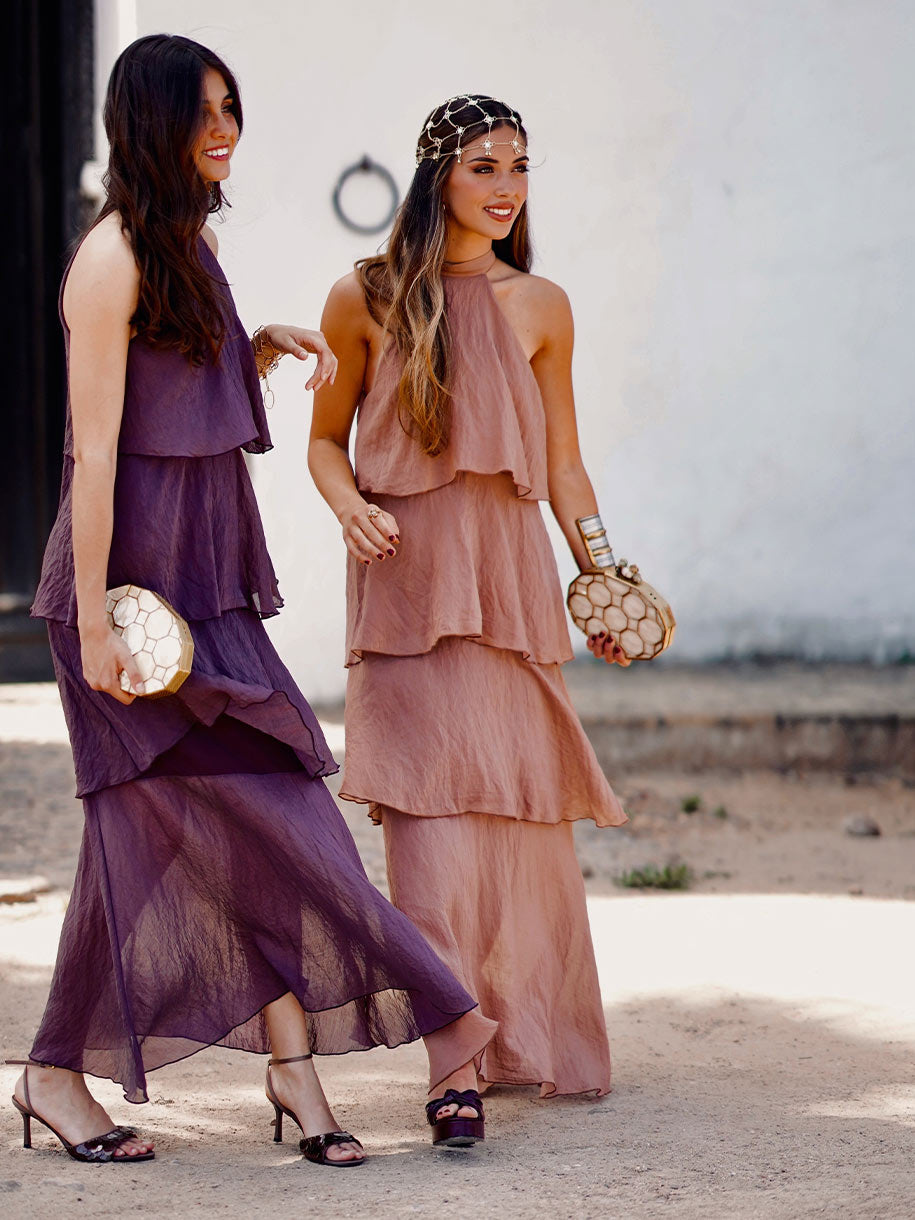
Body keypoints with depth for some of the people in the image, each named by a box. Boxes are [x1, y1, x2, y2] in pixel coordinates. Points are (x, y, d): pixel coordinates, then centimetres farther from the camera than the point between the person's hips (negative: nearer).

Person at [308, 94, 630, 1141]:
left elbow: (563, 465, 15)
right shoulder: (367, 298, 3)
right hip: (406, 575, -3)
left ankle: (525, 1040, 22)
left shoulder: (540, 307, 10)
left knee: (521, 807, 5)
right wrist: (351, 506, -9)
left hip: (510, 573, 3)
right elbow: (326, 438, 11)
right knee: (434, 805, -12)